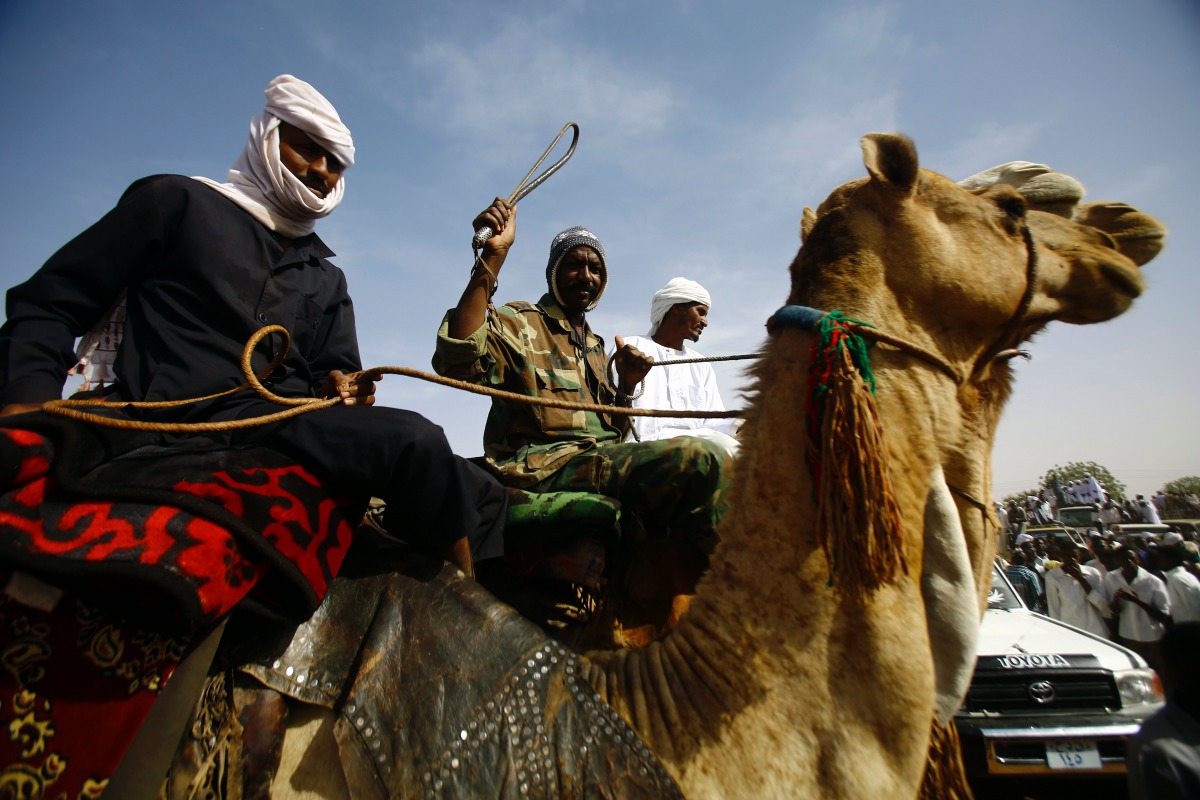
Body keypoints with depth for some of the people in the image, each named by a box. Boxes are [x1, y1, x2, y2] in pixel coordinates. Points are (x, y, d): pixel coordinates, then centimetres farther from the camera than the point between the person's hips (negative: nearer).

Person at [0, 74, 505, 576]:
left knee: (479, 494, -6)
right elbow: (48, 303, 11)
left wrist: (339, 385, -4)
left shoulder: (327, 278, 27)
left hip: (293, 423, 6)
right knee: (413, 441, -33)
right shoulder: (179, 201, 15)